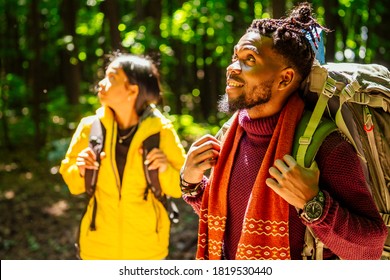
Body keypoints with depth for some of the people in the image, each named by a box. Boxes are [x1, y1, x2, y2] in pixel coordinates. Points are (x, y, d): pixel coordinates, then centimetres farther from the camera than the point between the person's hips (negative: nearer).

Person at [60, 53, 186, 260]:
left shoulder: (161, 130, -11)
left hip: (147, 248, -1)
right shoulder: (90, 127, -7)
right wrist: (80, 171, -16)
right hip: (98, 247, 1)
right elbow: (72, 182, 5)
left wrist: (165, 170, -23)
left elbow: (181, 188, -3)